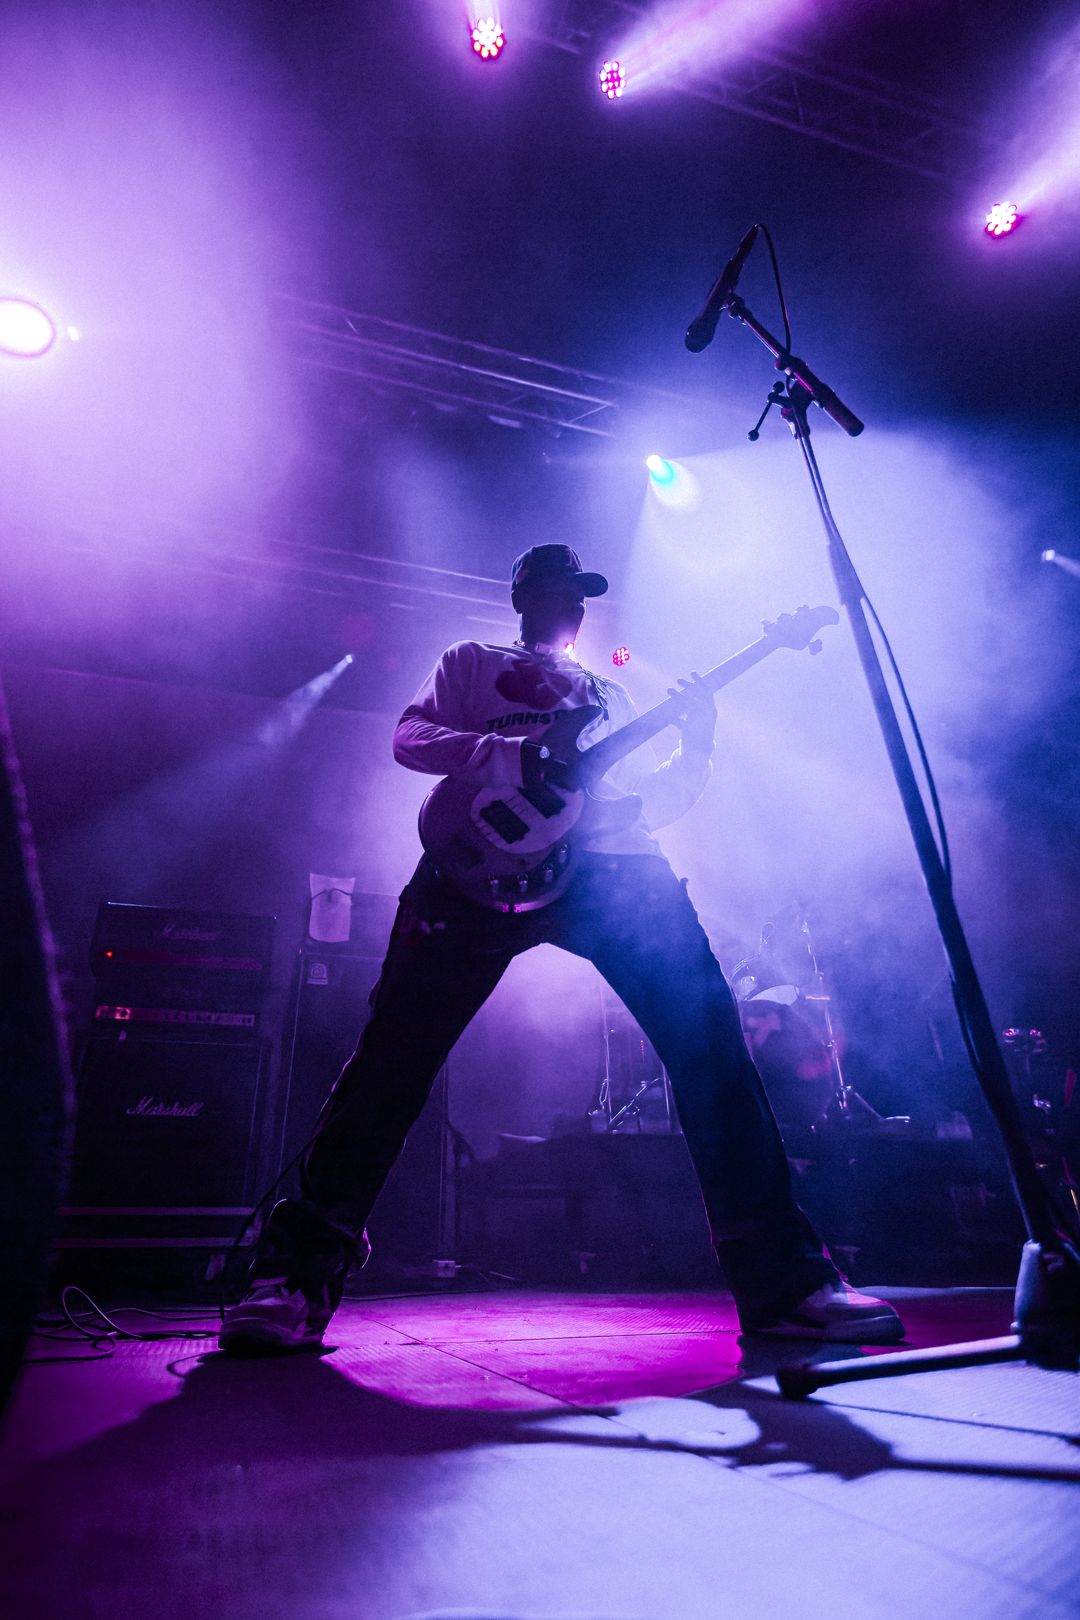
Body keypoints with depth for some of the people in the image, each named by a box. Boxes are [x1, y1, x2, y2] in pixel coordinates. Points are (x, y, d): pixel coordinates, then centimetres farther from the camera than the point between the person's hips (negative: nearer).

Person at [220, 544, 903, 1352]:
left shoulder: (609, 691, 35)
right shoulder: (471, 663, 25)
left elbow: (652, 800, 28)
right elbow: (410, 737, 7)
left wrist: (697, 745, 8)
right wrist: (518, 757, -9)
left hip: (611, 862, 4)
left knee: (708, 1031, -11)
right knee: (398, 1049, -13)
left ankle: (780, 1277, -5)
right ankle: (300, 1277, -4)